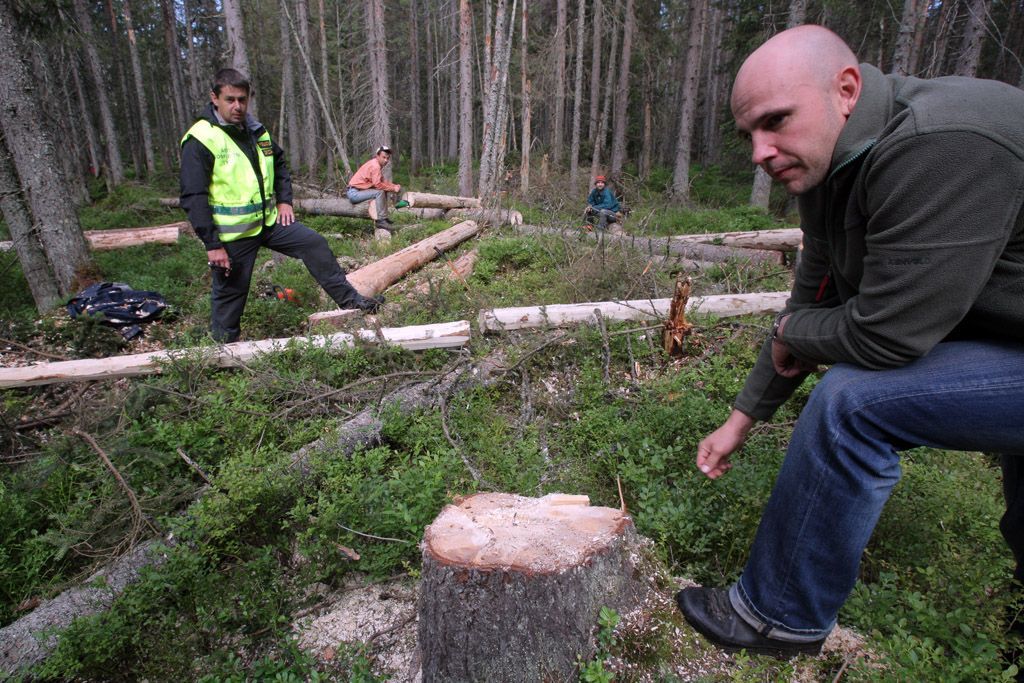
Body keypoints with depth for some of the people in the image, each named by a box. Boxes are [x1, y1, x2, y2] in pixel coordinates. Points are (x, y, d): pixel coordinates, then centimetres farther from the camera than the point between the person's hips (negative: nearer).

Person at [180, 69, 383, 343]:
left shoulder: (256, 131, 7)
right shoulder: (200, 140, -15)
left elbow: (279, 164, 23)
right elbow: (193, 198, -18)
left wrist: (284, 200, 8)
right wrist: (212, 244, -21)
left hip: (269, 221, 6)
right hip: (232, 234, -6)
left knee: (315, 244, -1)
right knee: (229, 293, 5)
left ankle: (349, 299, 8)